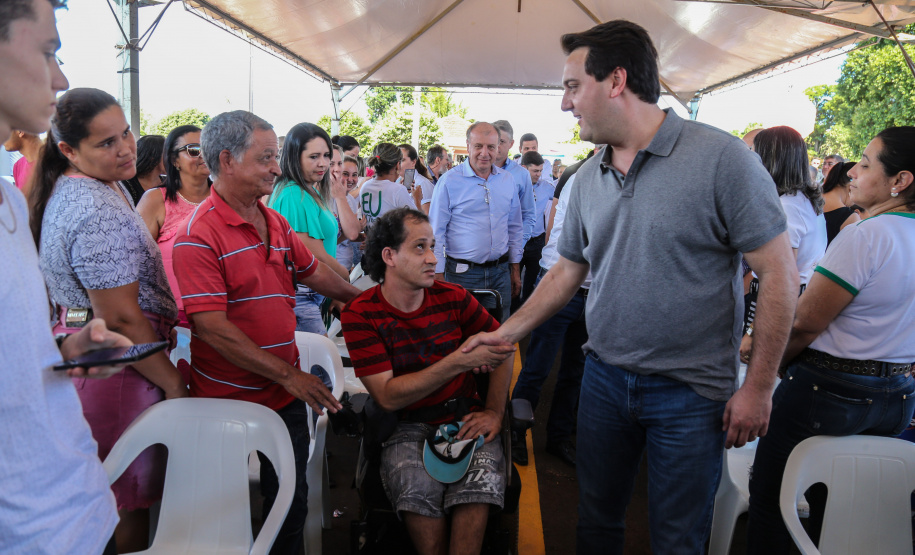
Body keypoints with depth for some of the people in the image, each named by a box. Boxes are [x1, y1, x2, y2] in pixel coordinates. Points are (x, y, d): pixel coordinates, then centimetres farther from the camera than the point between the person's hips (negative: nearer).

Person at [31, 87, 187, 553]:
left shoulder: (70, 189, 10)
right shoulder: (101, 212, -24)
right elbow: (121, 318, -25)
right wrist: (173, 383, -16)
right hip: (118, 369, -10)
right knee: (130, 504, 6)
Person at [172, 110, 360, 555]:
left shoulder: (275, 222, 8)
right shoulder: (198, 235, -18)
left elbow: (312, 272, 20)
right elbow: (210, 326, -23)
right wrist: (288, 374, -23)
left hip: (287, 394, 7)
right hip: (228, 401, -6)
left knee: (292, 501, 16)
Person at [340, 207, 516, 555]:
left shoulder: (453, 298, 0)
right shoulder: (360, 315, -8)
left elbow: (504, 346, 11)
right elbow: (388, 396, -15)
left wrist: (494, 412, 1)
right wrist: (461, 360, -22)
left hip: (464, 417, 2)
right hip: (407, 425, -1)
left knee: (481, 479, -29)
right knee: (416, 487, -31)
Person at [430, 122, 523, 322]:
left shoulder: (508, 180, 7)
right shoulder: (449, 182, -6)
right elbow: (436, 233, -5)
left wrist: (515, 268, 15)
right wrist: (438, 276, -8)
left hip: (500, 272, 4)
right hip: (462, 274, -4)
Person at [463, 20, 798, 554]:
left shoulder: (721, 157, -15)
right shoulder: (589, 177, 4)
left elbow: (780, 272, -12)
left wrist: (758, 386, -11)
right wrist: (507, 333, 6)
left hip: (689, 391, -5)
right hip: (605, 378, 5)